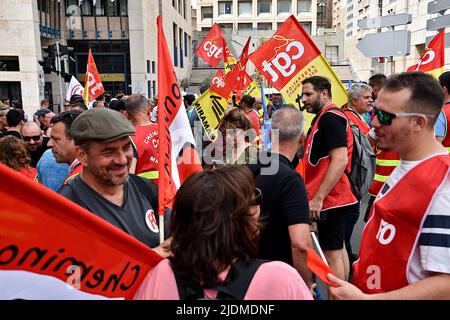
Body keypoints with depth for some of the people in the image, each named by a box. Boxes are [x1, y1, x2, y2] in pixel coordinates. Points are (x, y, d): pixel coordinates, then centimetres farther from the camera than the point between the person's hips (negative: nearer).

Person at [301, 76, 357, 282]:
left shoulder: (330, 118, -16)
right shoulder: (322, 118, 16)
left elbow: (340, 159, -25)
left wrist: (318, 197, -25)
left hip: (330, 198, -10)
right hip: (334, 197, 10)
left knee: (332, 252, -2)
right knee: (338, 248, 17)